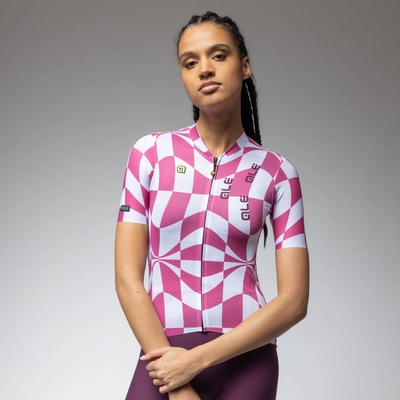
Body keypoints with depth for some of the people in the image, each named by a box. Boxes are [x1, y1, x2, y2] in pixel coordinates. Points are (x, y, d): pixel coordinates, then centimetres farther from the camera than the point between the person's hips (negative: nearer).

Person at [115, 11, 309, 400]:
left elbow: (294, 300, -5)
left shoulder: (277, 173, -1)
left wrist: (197, 359, -13)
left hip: (245, 357, 0)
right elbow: (127, 279, -4)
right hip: (164, 354, 1)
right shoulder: (150, 153, -1)